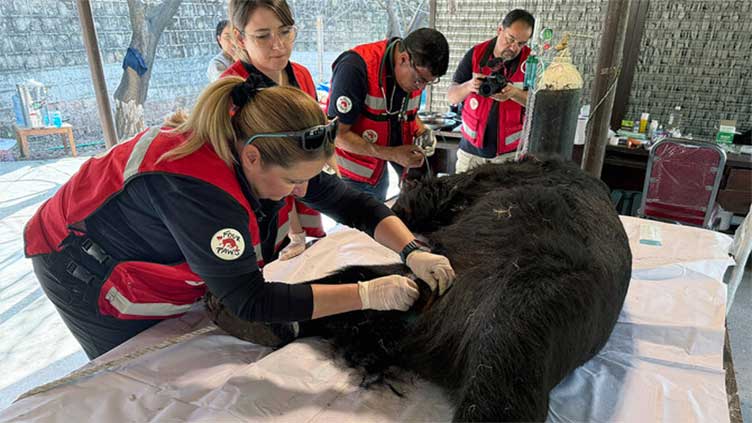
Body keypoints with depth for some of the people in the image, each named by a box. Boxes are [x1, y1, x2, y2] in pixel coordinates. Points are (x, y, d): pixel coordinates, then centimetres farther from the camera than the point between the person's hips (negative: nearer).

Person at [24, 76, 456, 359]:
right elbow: (251, 300, -41)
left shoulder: (273, 150, -21)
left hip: (157, 254, 6)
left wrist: (413, 251, -27)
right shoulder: (197, 187, -44)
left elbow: (350, 201, -15)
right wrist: (367, 294, -41)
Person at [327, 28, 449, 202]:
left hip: (379, 172, 6)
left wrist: (422, 133, -6)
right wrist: (392, 154, -26)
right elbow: (338, 134, -22)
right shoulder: (356, 67, -25)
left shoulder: (418, 72, -4)